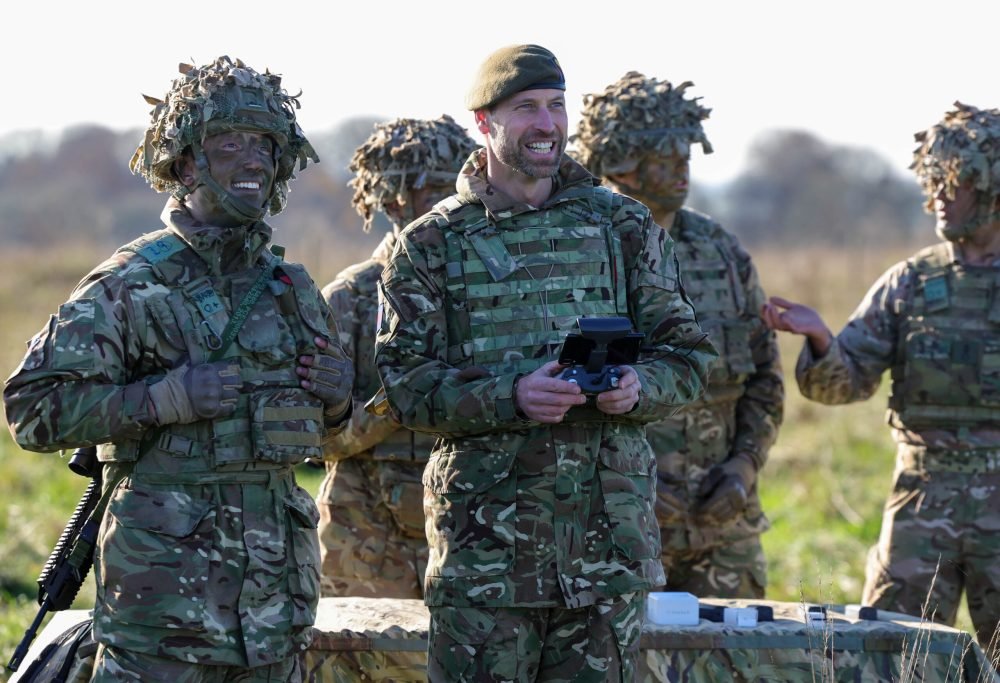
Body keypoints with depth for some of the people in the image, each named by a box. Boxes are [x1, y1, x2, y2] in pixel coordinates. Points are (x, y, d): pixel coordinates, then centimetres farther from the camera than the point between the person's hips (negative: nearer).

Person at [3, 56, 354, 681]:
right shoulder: (129, 284, -6)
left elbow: (323, 419, 26)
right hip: (166, 576, -6)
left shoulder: (291, 286, 13)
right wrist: (164, 398, -20)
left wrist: (338, 395, 2)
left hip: (276, 575, 6)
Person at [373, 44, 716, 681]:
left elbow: (688, 354, 11)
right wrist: (511, 396, -18)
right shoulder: (433, 244, 4)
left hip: (608, 529, 2)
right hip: (485, 530, -2)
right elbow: (403, 384, -3)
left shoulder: (623, 226, 11)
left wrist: (640, 387, -11)